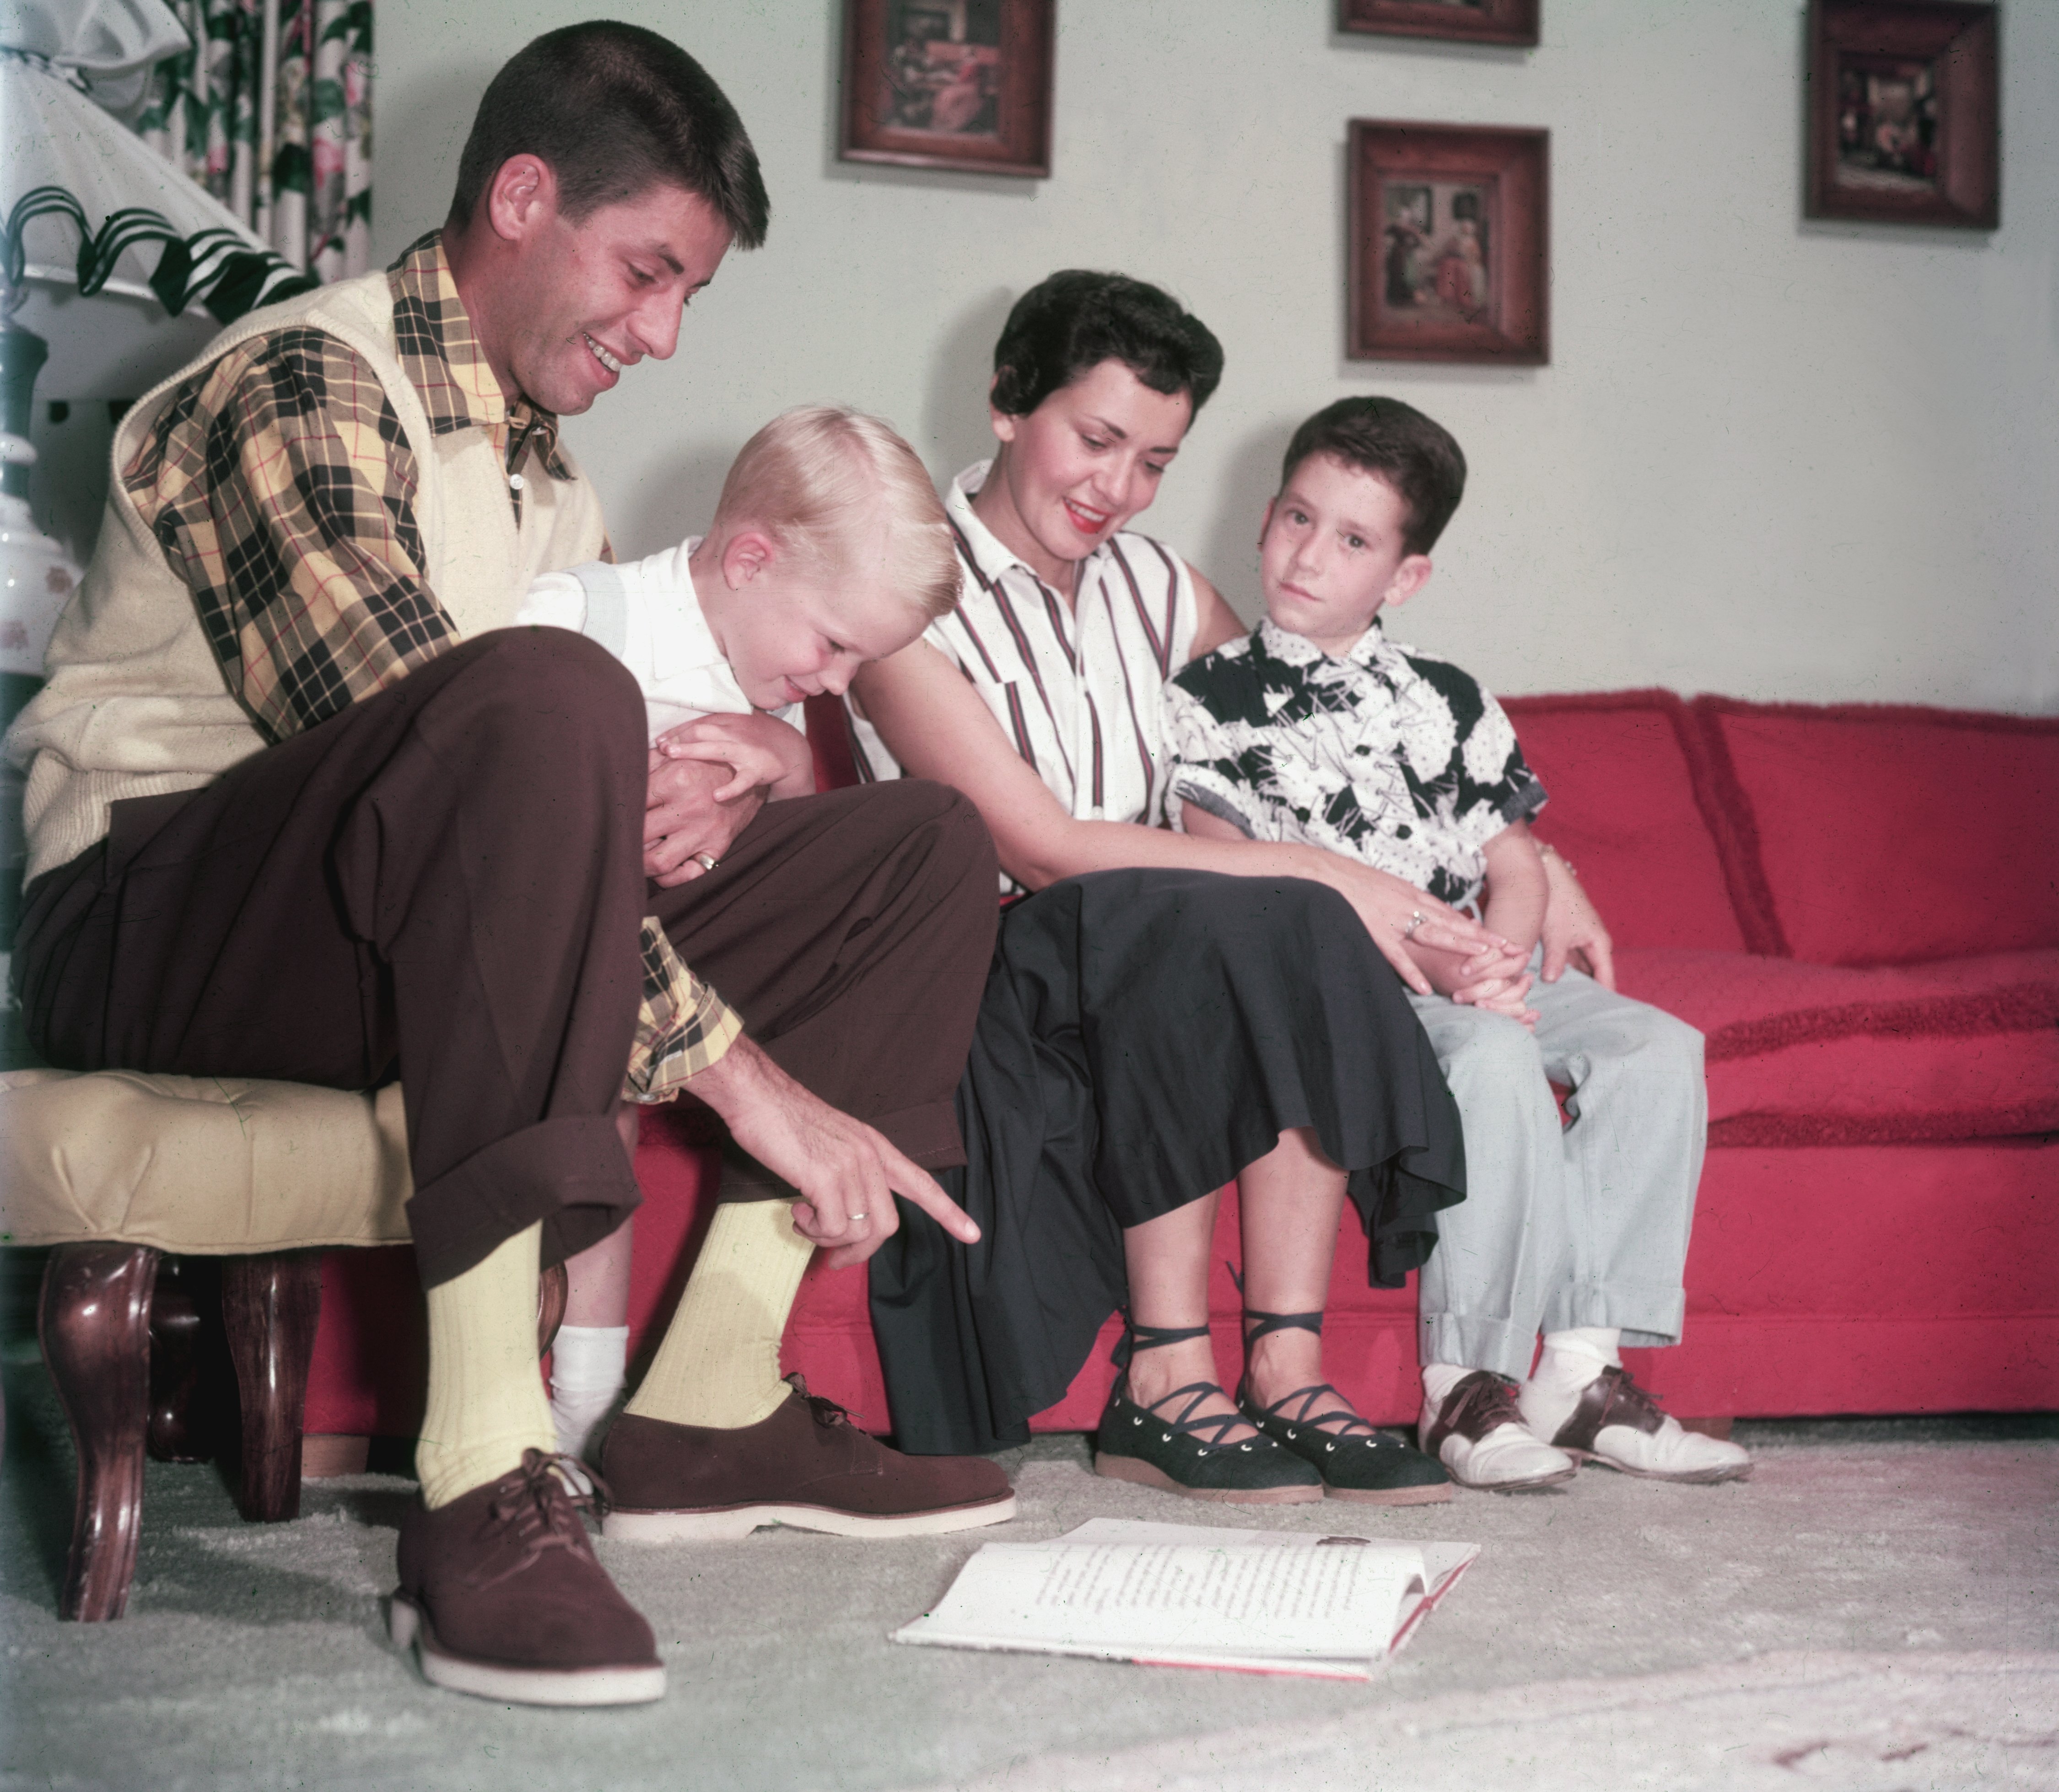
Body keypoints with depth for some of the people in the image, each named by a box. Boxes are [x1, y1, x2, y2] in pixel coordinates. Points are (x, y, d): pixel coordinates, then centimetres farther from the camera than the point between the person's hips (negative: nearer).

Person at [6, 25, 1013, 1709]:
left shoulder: (546, 474, 19)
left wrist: (694, 801, -4)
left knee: (926, 844, 2)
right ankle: (485, 1491, -41)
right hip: (157, 918, -9)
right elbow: (452, 747, -26)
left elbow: (616, 777, 24)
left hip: (473, 931, 9)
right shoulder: (300, 386, -12)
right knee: (546, 700, -38)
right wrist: (744, 1070, -30)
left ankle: (711, 1404, -3)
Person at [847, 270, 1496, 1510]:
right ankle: (1165, 1384, -28)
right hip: (979, 979, -5)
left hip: (1148, 978, 6)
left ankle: (1289, 1371, -25)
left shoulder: (1154, 588, 13)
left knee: (1306, 934, -26)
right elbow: (1046, 849, -19)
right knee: (1210, 926, -33)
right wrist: (1327, 878, -20)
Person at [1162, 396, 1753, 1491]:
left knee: (1658, 1048, -17)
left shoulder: (1448, 702, 15)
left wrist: (1496, 959, -13)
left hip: (1471, 978, 5)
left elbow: (1514, 865, 11)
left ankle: (1580, 1365, -19)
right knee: (1496, 1056, -33)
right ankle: (1466, 1383, -27)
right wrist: (1417, 956, -19)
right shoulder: (1209, 699, 2)